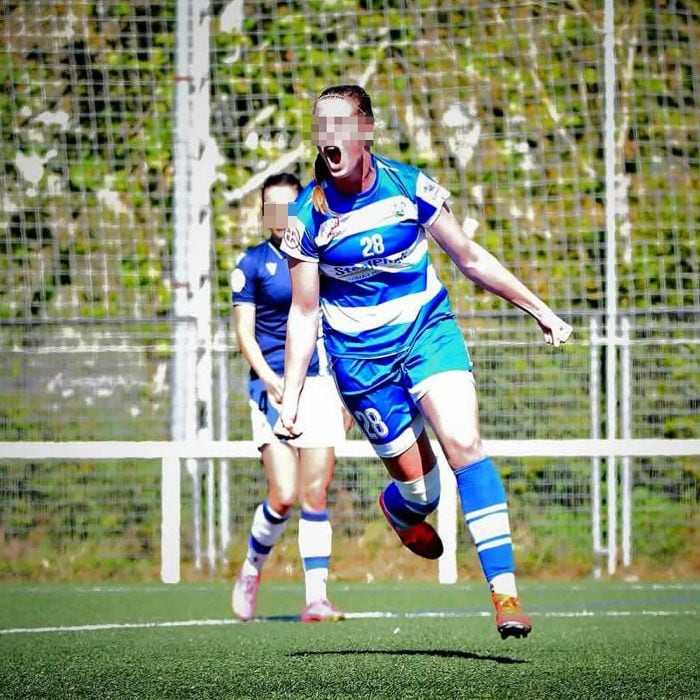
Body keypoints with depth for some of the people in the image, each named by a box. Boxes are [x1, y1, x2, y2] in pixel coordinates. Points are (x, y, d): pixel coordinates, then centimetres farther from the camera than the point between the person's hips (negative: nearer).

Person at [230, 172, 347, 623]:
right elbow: (245, 332, 0)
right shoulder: (253, 264, 4)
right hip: (274, 386, -2)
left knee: (315, 497, -2)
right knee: (284, 496, -12)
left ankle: (316, 599, -1)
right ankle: (252, 569, 14)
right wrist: (268, 377, -17)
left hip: (320, 384, 2)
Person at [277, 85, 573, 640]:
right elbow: (304, 312, 0)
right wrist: (291, 393, -4)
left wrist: (540, 309, 8)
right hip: (360, 355, 0)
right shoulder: (308, 214, -8)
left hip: (428, 331, 0)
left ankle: (505, 588, -22)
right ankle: (400, 510, 40)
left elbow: (470, 258, 5)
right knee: (418, 483, -1)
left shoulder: (409, 186, -8)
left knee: (464, 443, -21)